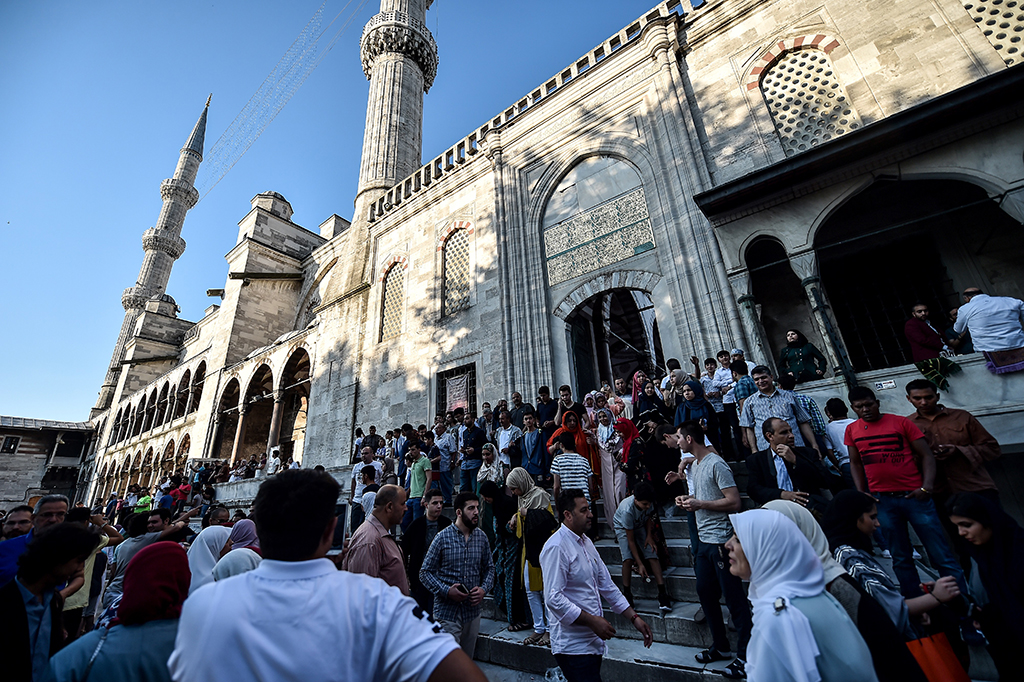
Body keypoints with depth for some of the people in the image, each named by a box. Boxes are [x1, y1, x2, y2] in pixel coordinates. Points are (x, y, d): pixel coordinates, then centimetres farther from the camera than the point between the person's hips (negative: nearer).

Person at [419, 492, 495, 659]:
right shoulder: (443, 537, -11)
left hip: (472, 610, 4)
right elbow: (425, 572, -7)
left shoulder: (481, 537, 0)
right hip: (447, 610, -4)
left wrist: (484, 589, -8)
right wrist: (446, 590, -19)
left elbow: (489, 568, 10)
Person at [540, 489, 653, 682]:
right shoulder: (556, 547, -22)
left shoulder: (586, 542, 9)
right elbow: (553, 599, -25)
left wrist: (634, 617, 8)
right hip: (573, 647, -8)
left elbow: (606, 585, 13)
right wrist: (592, 621, -20)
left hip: (593, 642, 8)